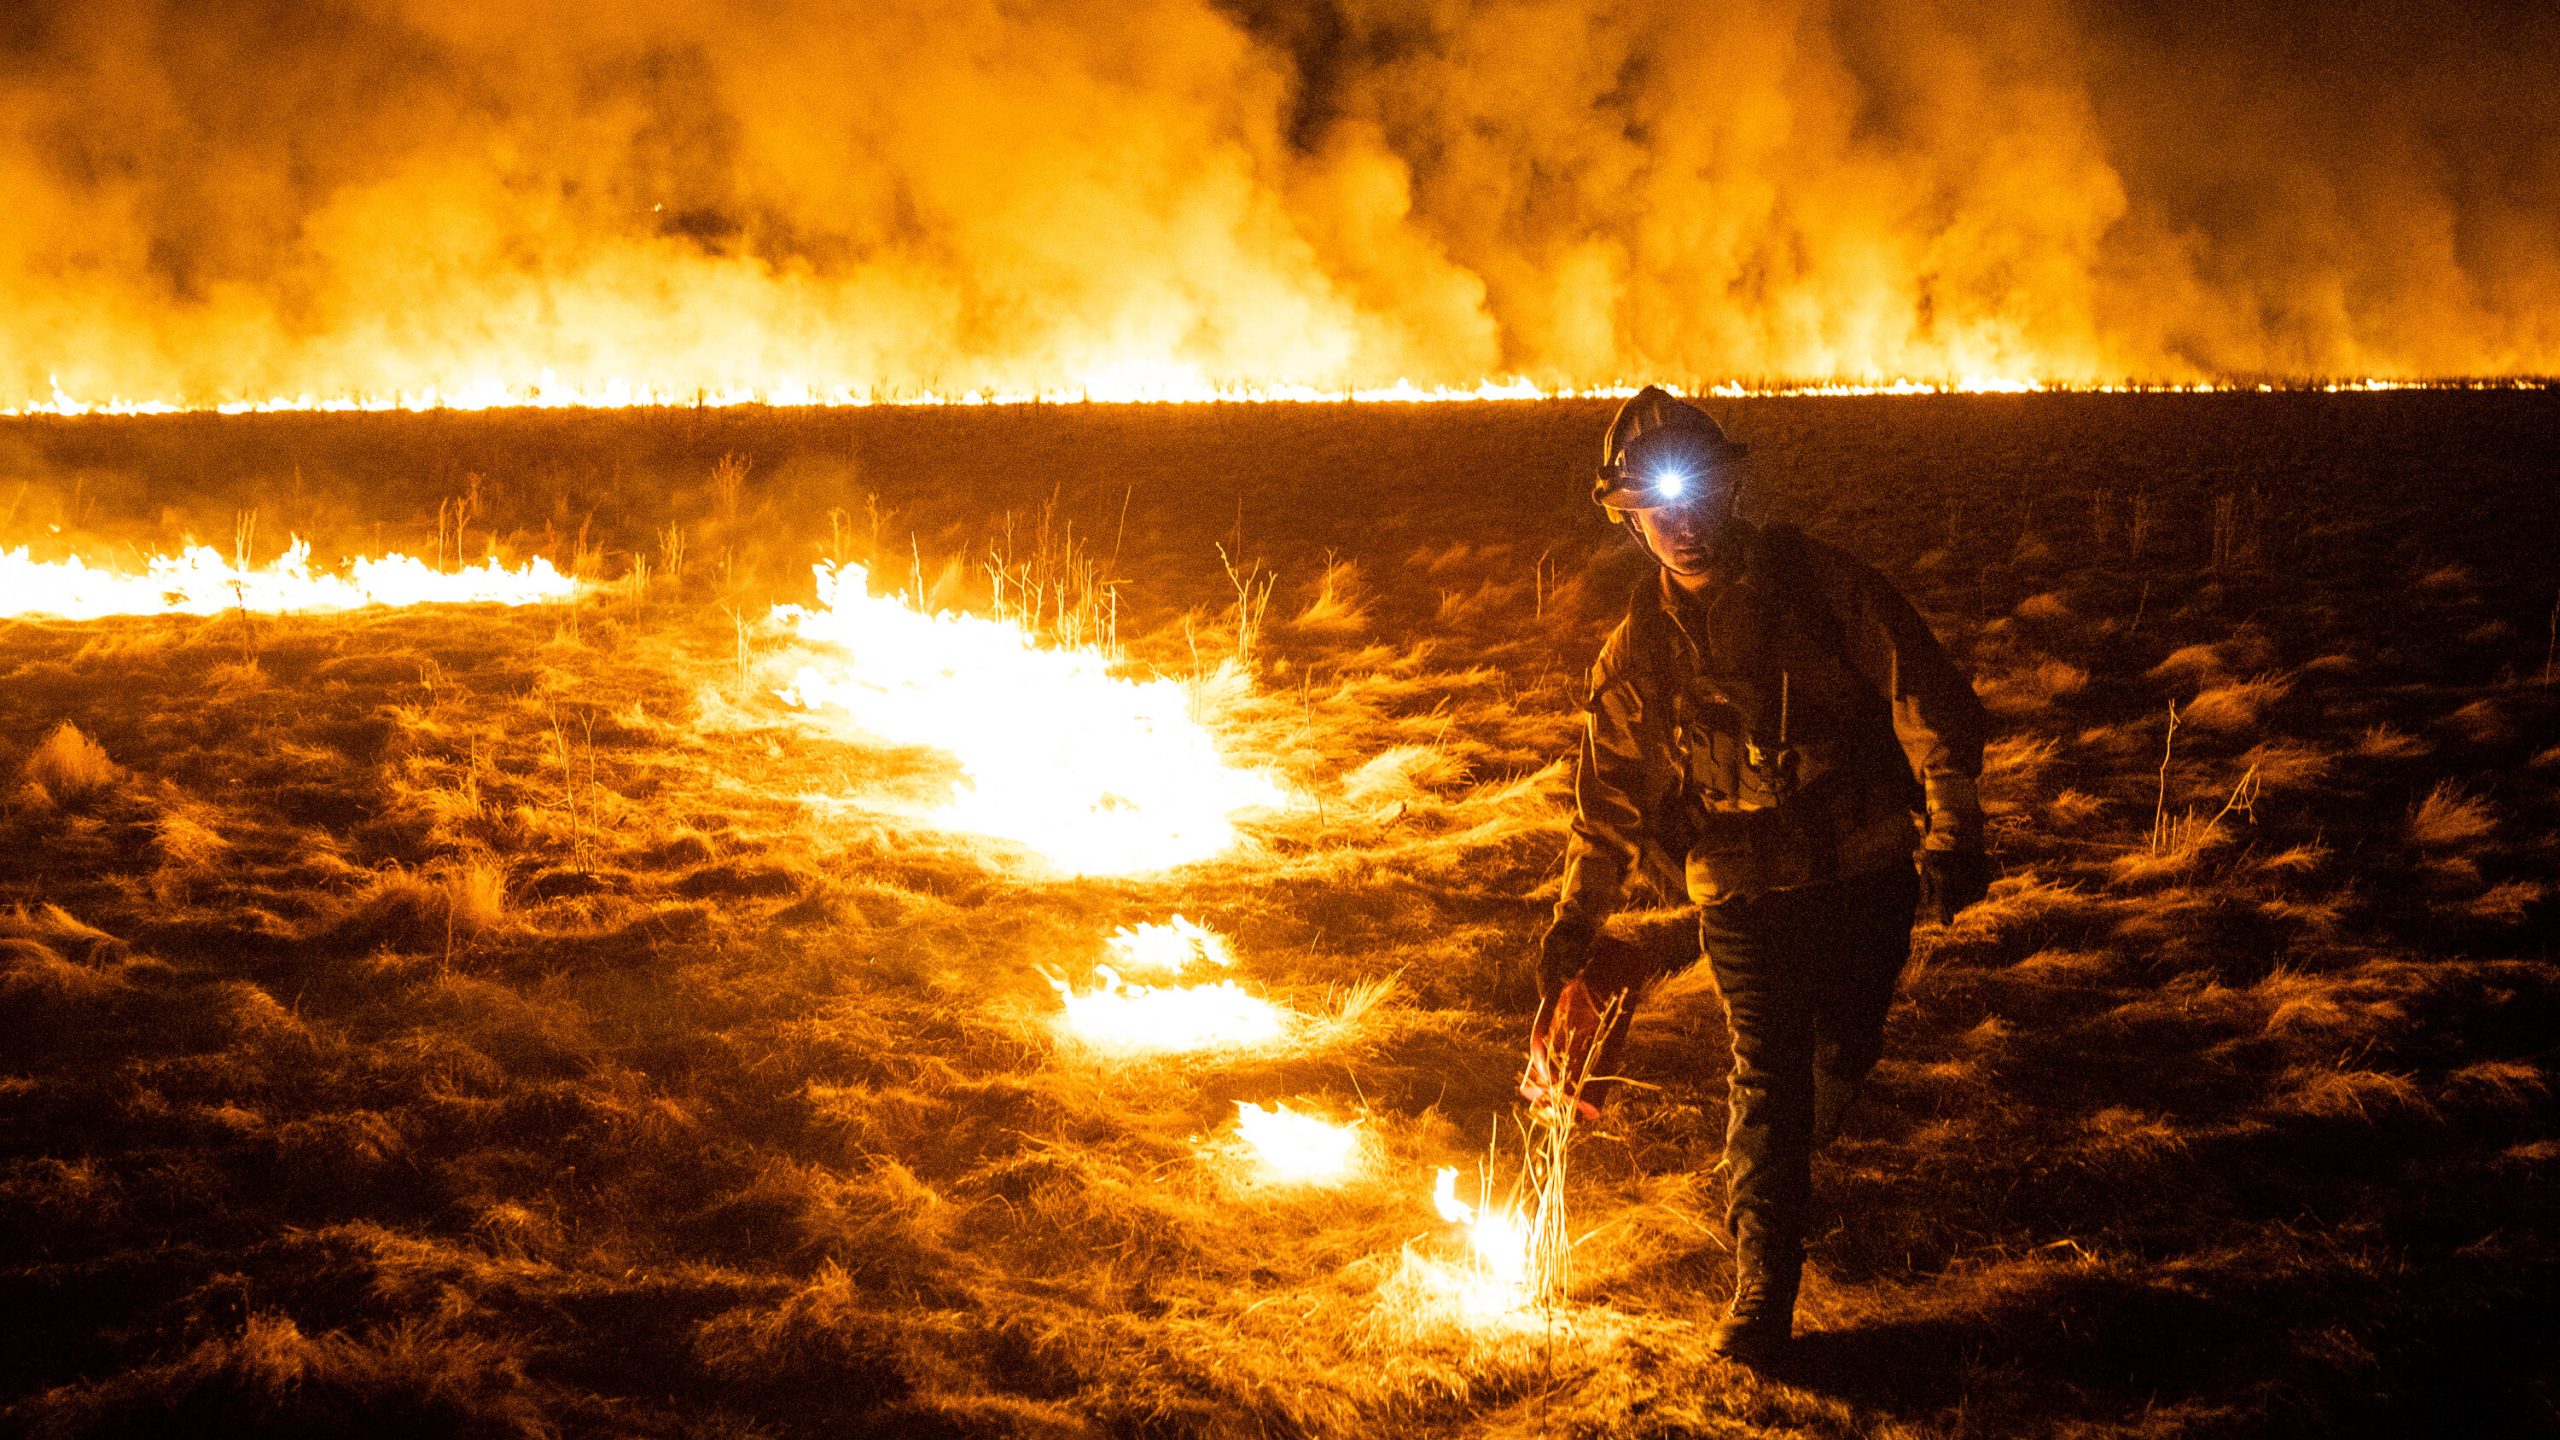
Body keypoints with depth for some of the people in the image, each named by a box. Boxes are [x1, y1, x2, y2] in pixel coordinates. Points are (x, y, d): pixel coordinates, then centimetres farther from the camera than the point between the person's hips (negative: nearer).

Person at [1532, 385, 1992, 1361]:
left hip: (1867, 877, 0)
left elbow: (1928, 703, -8)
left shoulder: (1829, 590, -4)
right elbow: (1611, 796, 10)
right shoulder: (1638, 650, 3)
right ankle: (1762, 1282, -2)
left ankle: (1771, 1172, 40)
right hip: (1744, 893, 0)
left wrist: (1951, 832, -18)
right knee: (1767, 1074, -7)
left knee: (1841, 1055, 10)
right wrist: (1576, 919, 5)